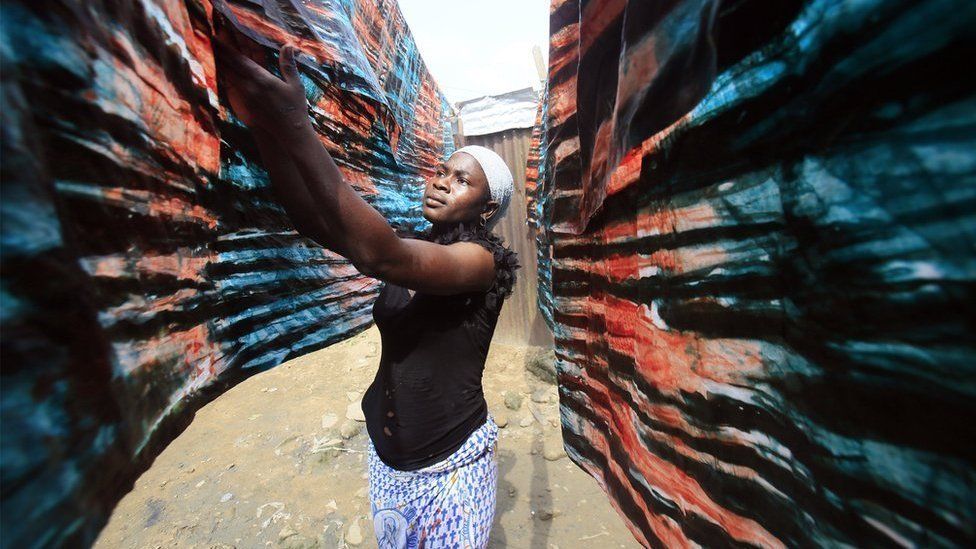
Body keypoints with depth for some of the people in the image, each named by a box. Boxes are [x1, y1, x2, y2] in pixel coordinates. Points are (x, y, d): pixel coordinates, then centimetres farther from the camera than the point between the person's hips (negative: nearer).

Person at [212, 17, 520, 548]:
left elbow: (378, 256, -35)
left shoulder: (484, 258, -19)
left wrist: (296, 129, -34)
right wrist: (262, 124, -21)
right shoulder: (411, 251, -1)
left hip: (450, 463, -5)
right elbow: (318, 223, -11)